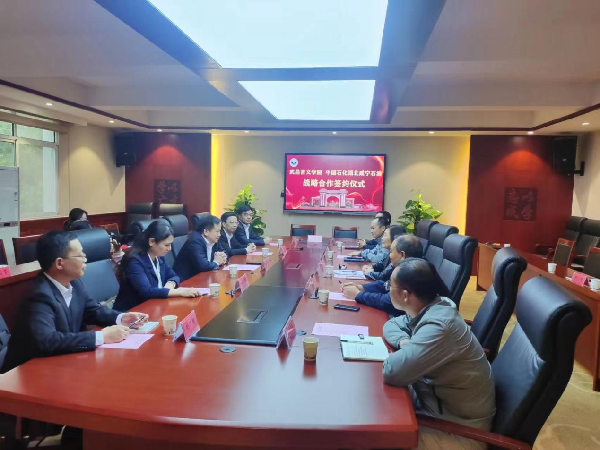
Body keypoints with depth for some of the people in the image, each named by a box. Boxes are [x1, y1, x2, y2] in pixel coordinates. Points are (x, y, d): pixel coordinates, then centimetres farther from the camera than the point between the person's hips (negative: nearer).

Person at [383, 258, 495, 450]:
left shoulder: (438, 327, -32)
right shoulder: (430, 308, -4)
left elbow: (392, 372, -37)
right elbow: (391, 325, 10)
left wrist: (405, 348, -16)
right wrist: (404, 342, -11)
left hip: (459, 427, -8)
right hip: (434, 397, 8)